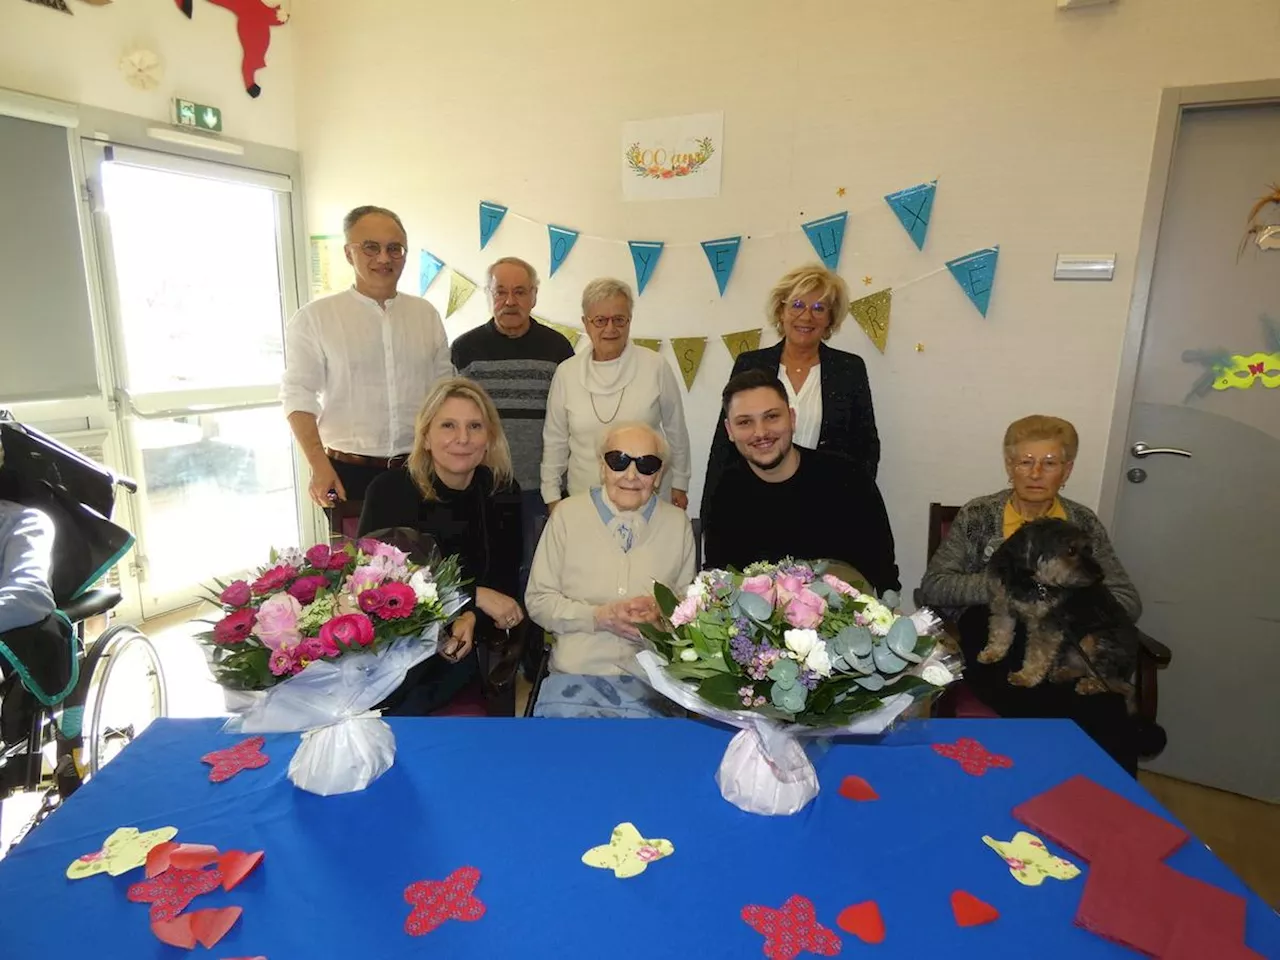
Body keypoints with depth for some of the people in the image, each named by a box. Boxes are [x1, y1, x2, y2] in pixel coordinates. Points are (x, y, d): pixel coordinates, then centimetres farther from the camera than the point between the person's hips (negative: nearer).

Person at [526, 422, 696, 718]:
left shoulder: (678, 523, 6)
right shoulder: (567, 514, 0)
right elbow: (538, 600, 2)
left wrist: (664, 609, -7)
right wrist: (599, 616, -12)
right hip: (576, 674, 0)